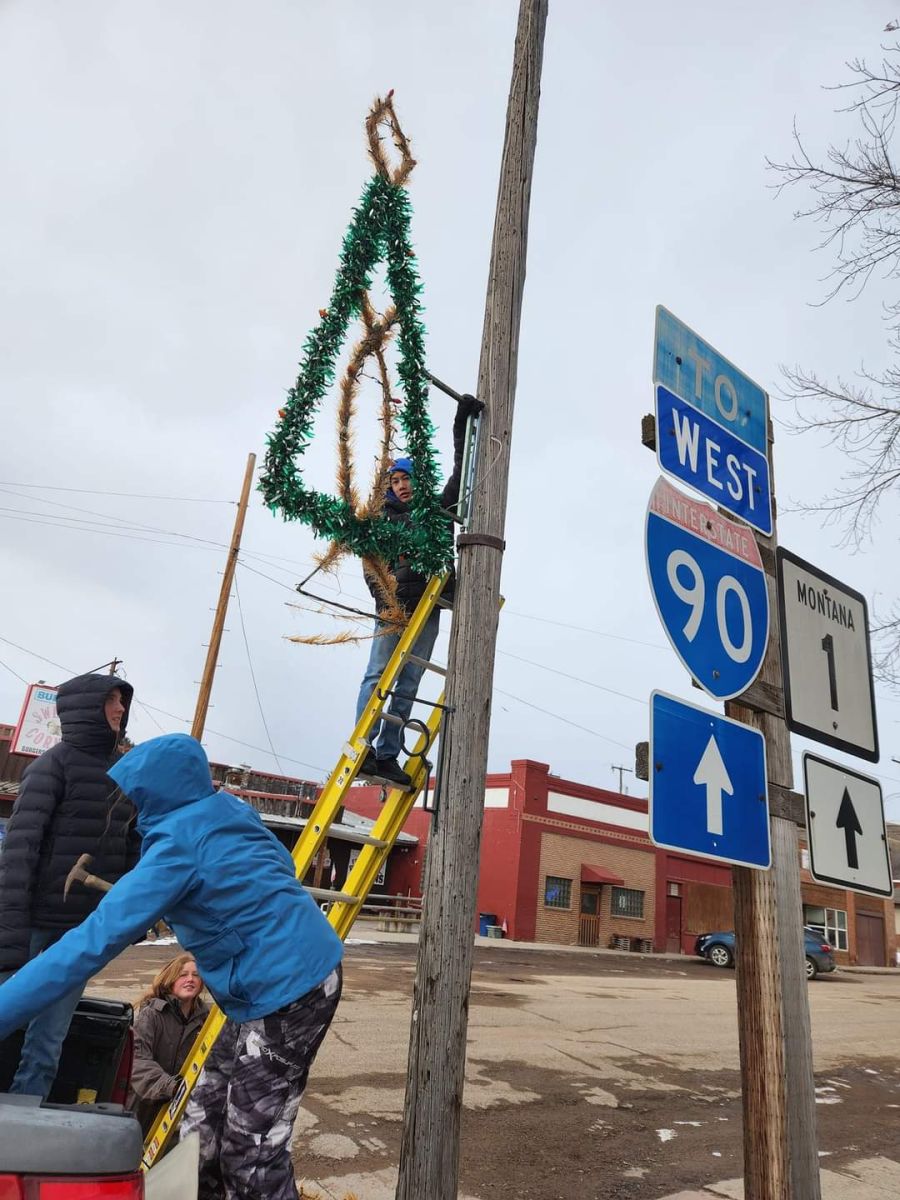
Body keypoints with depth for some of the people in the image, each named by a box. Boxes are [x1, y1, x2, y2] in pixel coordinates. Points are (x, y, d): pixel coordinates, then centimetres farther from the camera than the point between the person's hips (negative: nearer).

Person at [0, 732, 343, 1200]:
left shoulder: (178, 845, -19)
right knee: (205, 1125, 19)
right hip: (293, 978, 9)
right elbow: (282, 870, 22)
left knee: (252, 1153, 4)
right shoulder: (231, 812, 5)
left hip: (286, 991, -9)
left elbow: (96, 939, -24)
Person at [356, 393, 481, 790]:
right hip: (393, 608, -2)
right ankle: (363, 748, -14)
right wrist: (386, 600, -10)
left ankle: (387, 755, -2)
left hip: (427, 609, 2)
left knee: (407, 686, -2)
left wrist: (462, 424, 14)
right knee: (377, 676, -11)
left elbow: (461, 473, 17)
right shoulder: (385, 520, 13)